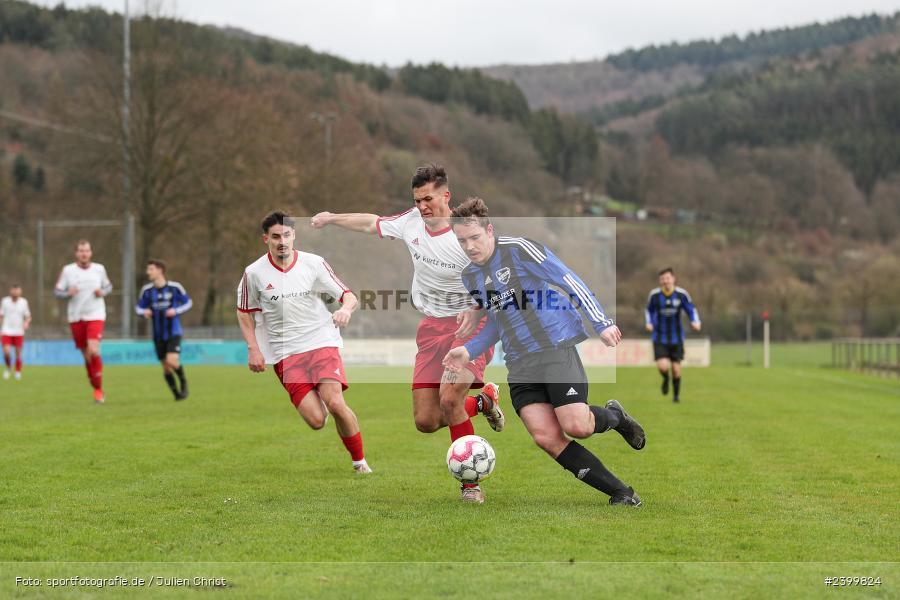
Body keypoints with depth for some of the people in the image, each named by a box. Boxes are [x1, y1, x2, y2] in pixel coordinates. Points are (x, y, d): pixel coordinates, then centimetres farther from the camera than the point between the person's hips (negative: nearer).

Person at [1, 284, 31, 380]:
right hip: (7, 332, -1)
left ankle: (18, 372, 17)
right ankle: (8, 368, 14)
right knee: (6, 352, -12)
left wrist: (26, 323, -14)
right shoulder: (5, 301, -1)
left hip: (19, 332, 1)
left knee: (18, 353, 1)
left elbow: (28, 316, 8)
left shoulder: (24, 302, 1)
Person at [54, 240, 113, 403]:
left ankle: (98, 389, -9)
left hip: (95, 316, -1)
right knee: (86, 356, 7)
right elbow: (57, 291, 1)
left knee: (94, 350, -20)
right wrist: (68, 293, -19)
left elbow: (108, 286, 16)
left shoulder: (99, 269, 2)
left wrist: (103, 292, -6)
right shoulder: (67, 270, -2)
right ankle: (97, 390, 24)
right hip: (76, 317, 1)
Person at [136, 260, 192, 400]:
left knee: (172, 361, -20)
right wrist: (144, 312, -11)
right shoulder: (147, 290, 1)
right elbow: (139, 307, 12)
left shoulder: (175, 287, -7)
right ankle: (176, 393, 21)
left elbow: (188, 302, 4)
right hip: (158, 335, 3)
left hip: (174, 332, -3)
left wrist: (176, 311, -13)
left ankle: (183, 382, 8)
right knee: (166, 367, 4)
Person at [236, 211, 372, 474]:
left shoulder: (313, 263, 0)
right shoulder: (254, 273, 0)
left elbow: (349, 297, 3)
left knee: (335, 404, -21)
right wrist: (253, 349, 5)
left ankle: (360, 462, -1)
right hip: (286, 353, 0)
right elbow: (244, 311, 15)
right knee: (316, 420, -14)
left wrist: (345, 309, -21)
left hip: (322, 343, 0)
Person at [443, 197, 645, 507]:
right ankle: (621, 493, -4)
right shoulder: (469, 277, 14)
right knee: (546, 436, -13)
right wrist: (468, 351, 12)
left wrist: (601, 322, -17)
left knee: (576, 426, -21)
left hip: (556, 347, -6)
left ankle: (615, 416, 17)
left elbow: (570, 281, -10)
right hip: (520, 365, 6)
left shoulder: (519, 249, -8)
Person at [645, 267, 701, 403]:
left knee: (676, 368, 3)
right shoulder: (654, 294, -6)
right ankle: (665, 379, 21)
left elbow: (691, 309, 2)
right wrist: (649, 323, -3)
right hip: (659, 338, -1)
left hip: (676, 338, 1)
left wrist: (695, 322, -17)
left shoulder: (681, 294, -8)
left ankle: (676, 394, 28)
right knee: (663, 366, -17)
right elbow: (649, 310, 12)